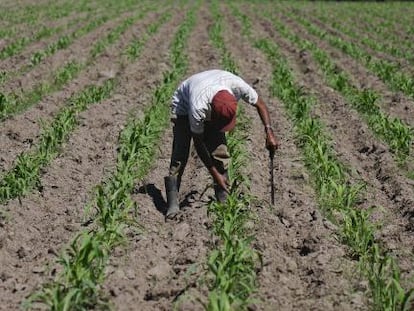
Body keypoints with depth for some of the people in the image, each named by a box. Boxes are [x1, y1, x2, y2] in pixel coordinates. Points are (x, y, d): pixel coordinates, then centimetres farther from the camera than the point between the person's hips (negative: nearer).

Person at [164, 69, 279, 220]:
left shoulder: (237, 85, -36)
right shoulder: (198, 107, -43)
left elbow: (260, 104, -14)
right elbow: (198, 142, -28)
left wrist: (269, 133, -24)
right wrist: (215, 174, -24)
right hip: (183, 105, -4)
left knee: (220, 152, -8)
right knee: (180, 153, -17)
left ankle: (223, 200, 1)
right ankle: (172, 204, -12)